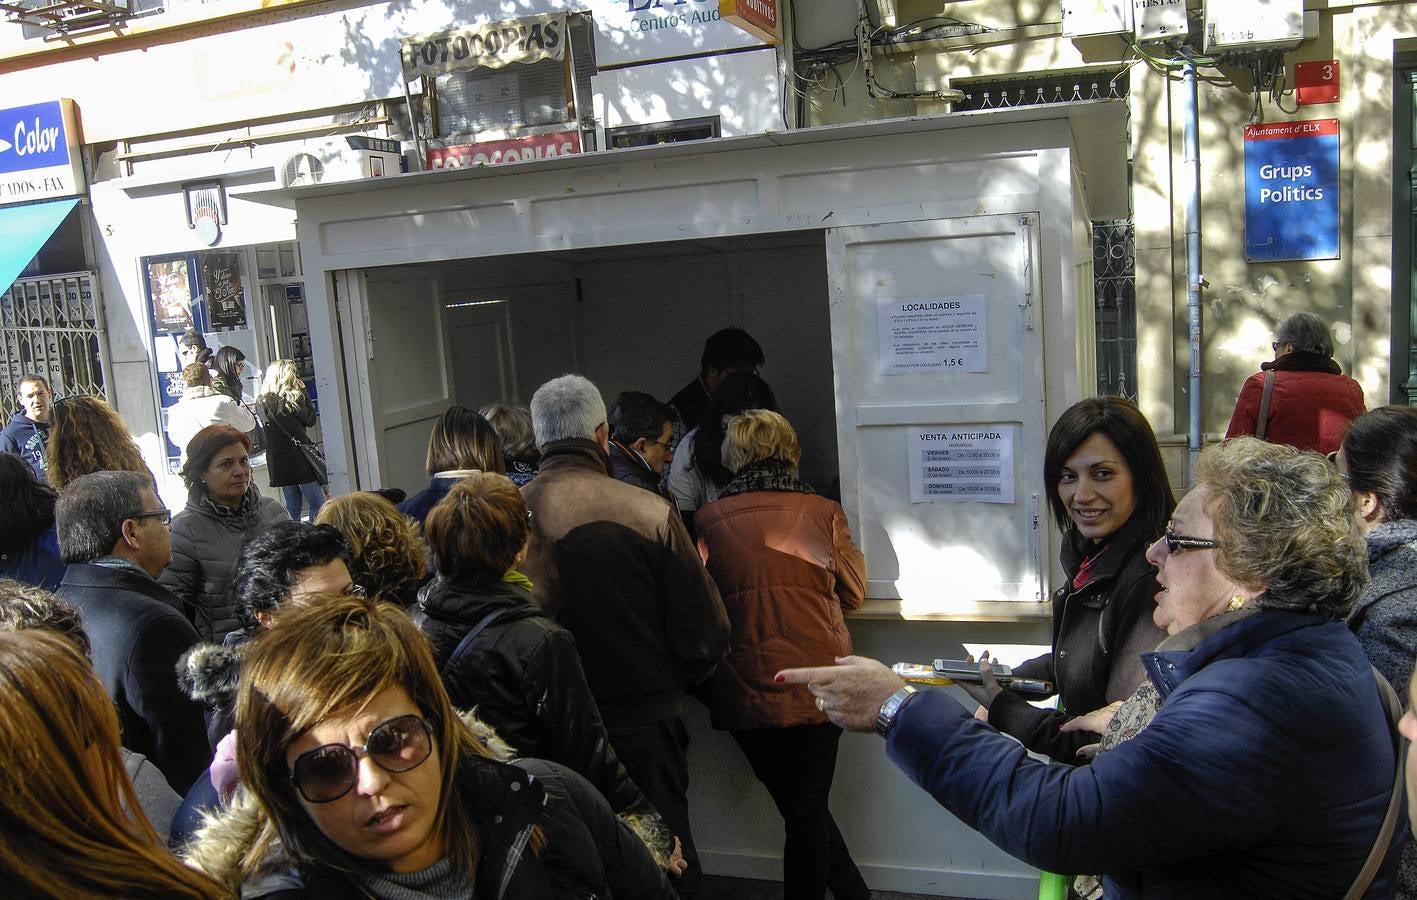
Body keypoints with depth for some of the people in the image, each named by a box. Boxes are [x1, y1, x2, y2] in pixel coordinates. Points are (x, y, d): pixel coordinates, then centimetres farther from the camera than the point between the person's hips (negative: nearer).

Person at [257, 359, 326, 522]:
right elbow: (310, 420, -3)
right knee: (317, 503, -1)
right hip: (299, 457, -6)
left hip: (277, 462, 6)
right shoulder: (293, 398, -12)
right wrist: (304, 393, 1)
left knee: (292, 505, 14)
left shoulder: (262, 402, 5)